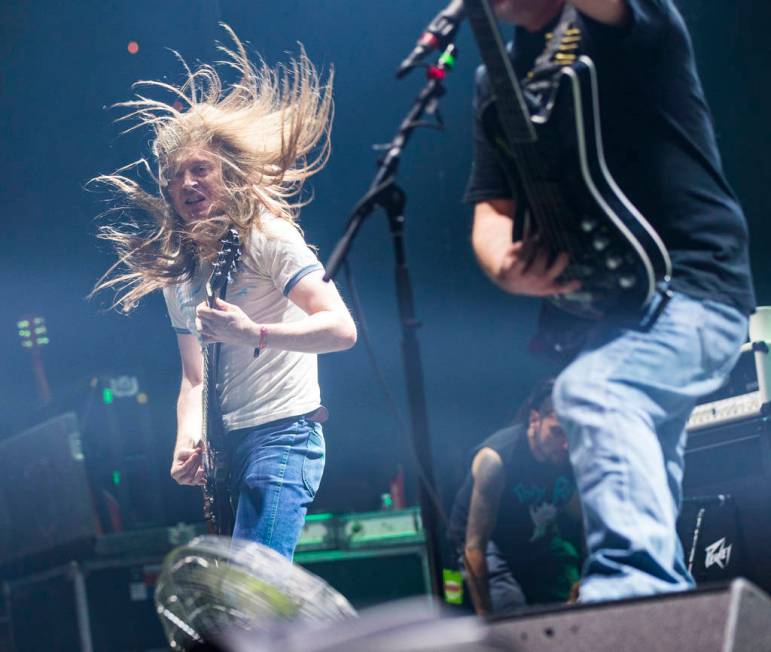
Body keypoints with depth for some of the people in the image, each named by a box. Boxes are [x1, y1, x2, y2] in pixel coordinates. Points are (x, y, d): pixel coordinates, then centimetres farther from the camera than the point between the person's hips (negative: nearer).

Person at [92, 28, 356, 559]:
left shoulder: (266, 236, -7)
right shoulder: (175, 271, 15)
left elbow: (341, 328, -18)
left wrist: (254, 333, -30)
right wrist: (188, 439, -3)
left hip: (282, 435, -8)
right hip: (223, 447, 8)